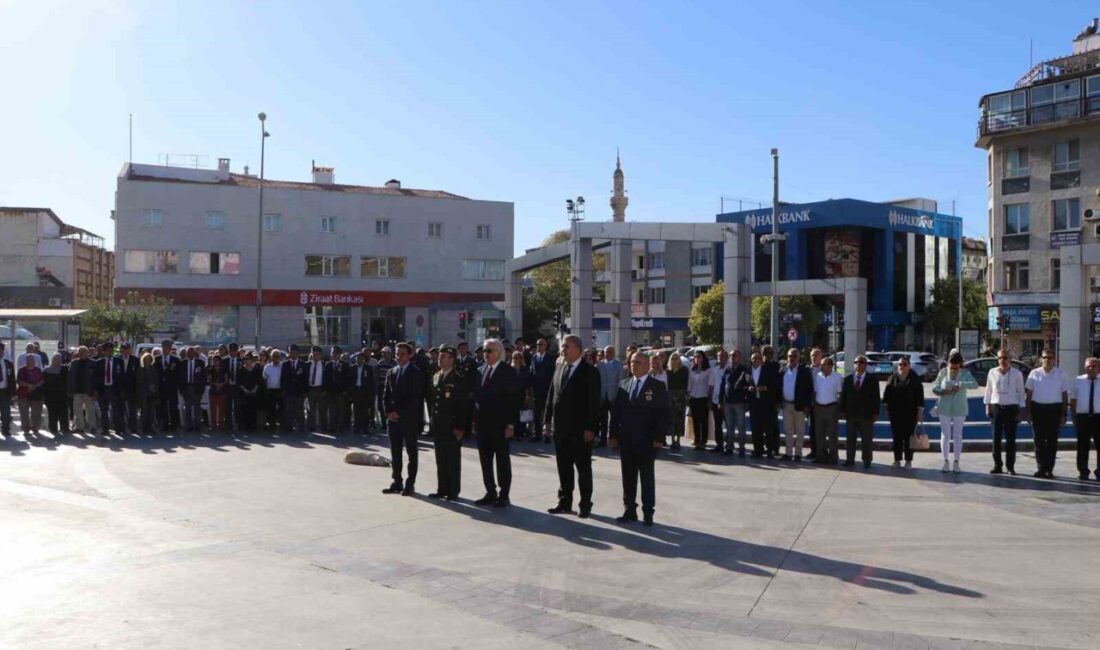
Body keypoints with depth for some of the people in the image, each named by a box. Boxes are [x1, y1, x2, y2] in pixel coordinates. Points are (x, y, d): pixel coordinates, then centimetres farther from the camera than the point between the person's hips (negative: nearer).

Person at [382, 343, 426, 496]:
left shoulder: (415, 373, -6)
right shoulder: (391, 372, 12)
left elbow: (416, 397, -12)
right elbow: (386, 395, 12)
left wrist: (400, 413, -14)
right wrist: (389, 412, -3)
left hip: (409, 419, -6)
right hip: (393, 418, 6)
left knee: (412, 452, 1)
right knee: (395, 452, 9)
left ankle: (410, 484, 6)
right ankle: (397, 482, 16)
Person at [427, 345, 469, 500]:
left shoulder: (460, 378, -9)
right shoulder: (436, 377, 13)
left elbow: (463, 404, -12)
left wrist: (460, 427, -15)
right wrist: (433, 419, 11)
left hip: (452, 425, -7)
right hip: (438, 425, 7)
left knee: (453, 459, 1)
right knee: (440, 459, 11)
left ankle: (453, 491, 9)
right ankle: (442, 489, 20)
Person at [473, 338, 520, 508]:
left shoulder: (508, 371, -8)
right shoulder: (480, 371, 10)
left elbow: (513, 399, -11)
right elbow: (476, 395, 11)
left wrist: (511, 424, -15)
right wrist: (475, 420, 5)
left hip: (500, 424, -6)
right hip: (483, 424, 6)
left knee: (502, 460, 3)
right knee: (485, 460, 10)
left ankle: (504, 496, 11)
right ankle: (490, 493, 20)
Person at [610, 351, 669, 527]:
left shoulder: (657, 387, -3)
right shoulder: (623, 384, 11)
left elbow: (663, 414, -7)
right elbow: (615, 411, 10)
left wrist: (659, 438, -13)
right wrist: (614, 435, 4)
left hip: (646, 441, -4)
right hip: (626, 440, 4)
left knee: (647, 478, 4)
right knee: (628, 477, 9)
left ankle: (648, 513, 10)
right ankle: (629, 511, 17)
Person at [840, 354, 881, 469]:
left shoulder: (872, 380, 2)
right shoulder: (848, 379, 9)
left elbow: (876, 397, 0)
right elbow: (843, 396, 9)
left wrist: (875, 413, -6)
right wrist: (843, 411, 3)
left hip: (866, 415, -2)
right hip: (851, 414, 2)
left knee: (867, 439, 3)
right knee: (850, 439, 6)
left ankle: (867, 461, 11)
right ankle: (850, 460, 12)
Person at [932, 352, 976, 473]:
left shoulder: (965, 373, -4)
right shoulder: (943, 372, -2)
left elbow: (975, 384, -21)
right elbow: (934, 388, 0)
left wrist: (960, 385, -33)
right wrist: (943, 392, -20)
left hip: (959, 409, 0)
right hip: (944, 408, 1)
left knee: (957, 435, 6)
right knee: (945, 434, 4)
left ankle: (956, 462, 12)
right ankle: (946, 461, 12)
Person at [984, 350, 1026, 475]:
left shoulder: (1017, 374, 0)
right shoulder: (992, 373, 5)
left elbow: (1021, 393, 2)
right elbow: (988, 391, 10)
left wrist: (1021, 411, -2)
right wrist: (987, 407, 5)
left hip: (1011, 408, -1)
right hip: (996, 407, 2)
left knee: (1010, 438, 0)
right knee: (996, 438, 1)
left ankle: (1010, 467, 8)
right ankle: (997, 465, 7)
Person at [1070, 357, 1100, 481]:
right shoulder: (1078, 381, 2)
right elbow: (1073, 400, 5)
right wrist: (1074, 417, 2)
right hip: (1082, 417, 0)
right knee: (1082, 446, 7)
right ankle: (1083, 472, 16)